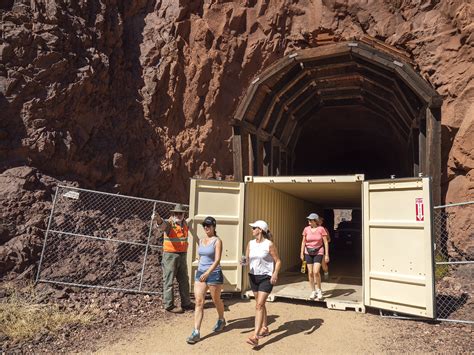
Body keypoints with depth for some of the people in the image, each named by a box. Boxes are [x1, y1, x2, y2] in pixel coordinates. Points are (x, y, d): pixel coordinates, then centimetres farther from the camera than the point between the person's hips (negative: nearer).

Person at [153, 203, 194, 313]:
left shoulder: (184, 223, 8)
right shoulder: (169, 223, -12)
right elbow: (163, 224, -37)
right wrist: (158, 219, -56)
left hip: (182, 255, 7)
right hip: (170, 255, -7)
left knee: (184, 280, 14)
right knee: (169, 281, 0)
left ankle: (186, 302, 26)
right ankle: (168, 305, 10)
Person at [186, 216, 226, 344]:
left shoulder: (217, 241, -11)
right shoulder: (201, 240, 9)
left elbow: (217, 259, -21)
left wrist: (208, 272, -32)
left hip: (214, 274, -5)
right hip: (200, 273, 5)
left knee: (216, 300, 14)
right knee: (198, 302, -3)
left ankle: (221, 320, 41)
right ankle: (196, 332, 0)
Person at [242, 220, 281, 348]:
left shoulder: (269, 244, -12)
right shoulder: (250, 243, 3)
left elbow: (278, 261, -7)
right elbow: (247, 259, 9)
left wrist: (275, 274, -21)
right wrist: (245, 262, -14)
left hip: (266, 277, -6)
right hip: (253, 276, 6)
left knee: (259, 305, -11)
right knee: (261, 304, 18)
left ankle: (255, 336, -10)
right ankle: (265, 328, 35)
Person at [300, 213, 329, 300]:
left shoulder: (321, 229, -9)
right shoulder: (306, 229, -2)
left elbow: (325, 242, -5)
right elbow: (303, 242, 6)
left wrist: (327, 254, -7)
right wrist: (302, 253, 4)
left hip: (318, 252, -3)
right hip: (308, 253, 3)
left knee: (316, 272, -13)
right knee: (310, 273, 4)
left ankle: (319, 290, 10)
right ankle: (313, 291, 20)